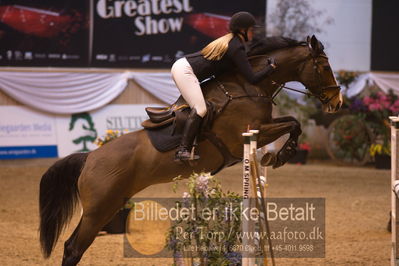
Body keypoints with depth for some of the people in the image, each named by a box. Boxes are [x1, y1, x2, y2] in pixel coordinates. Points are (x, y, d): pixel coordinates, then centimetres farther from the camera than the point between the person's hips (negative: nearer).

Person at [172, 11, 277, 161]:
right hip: (185, 71, -10)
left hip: (181, 65, 10)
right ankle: (183, 151, -25)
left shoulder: (229, 41, 17)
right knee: (200, 109, -17)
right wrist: (271, 67, 0)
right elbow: (252, 79, -14)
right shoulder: (237, 48, -12)